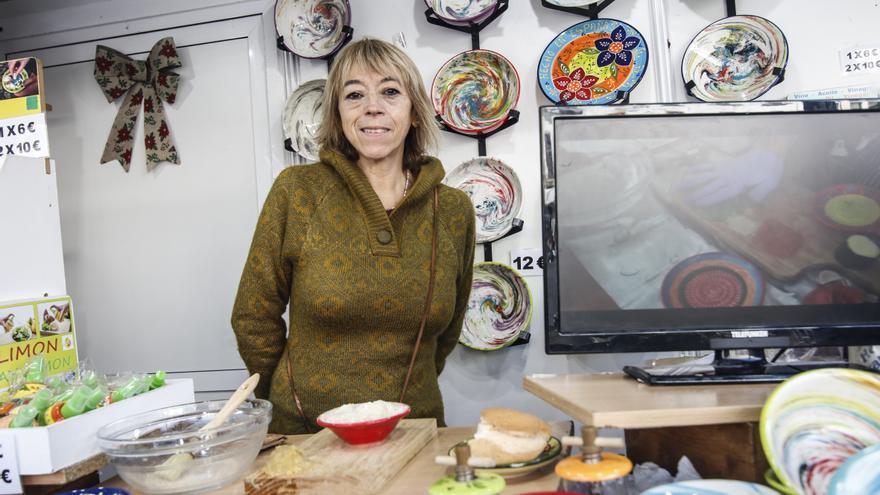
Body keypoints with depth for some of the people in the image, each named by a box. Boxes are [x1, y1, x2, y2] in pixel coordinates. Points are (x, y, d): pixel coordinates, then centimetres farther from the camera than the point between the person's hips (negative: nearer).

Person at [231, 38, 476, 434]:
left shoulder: (453, 210, -3)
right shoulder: (297, 192, -11)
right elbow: (253, 316, -2)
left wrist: (408, 390, 10)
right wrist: (289, 398, 3)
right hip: (306, 431, -1)